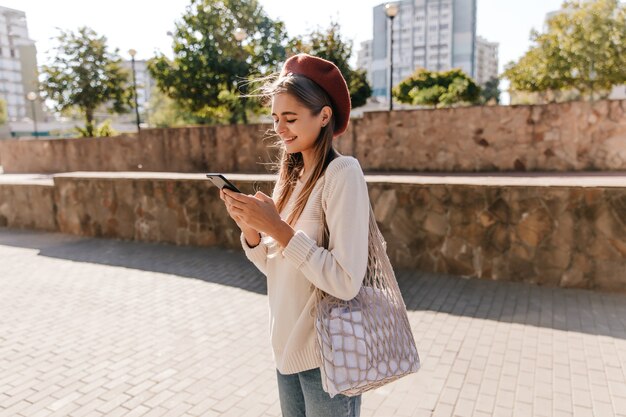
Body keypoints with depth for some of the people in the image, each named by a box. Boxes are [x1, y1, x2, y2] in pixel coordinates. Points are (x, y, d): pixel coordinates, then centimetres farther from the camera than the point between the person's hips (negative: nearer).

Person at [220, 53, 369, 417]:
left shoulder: (342, 173, -18)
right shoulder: (292, 176, 5)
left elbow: (346, 282, -23)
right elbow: (276, 267, 7)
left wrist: (278, 228, -24)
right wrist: (251, 230, -10)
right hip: (287, 346, 7)